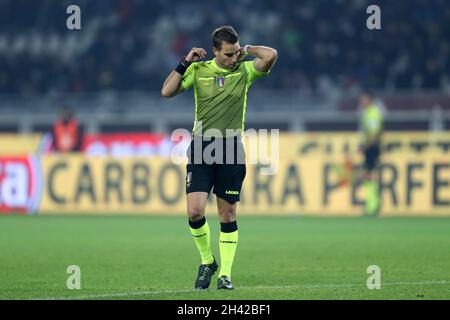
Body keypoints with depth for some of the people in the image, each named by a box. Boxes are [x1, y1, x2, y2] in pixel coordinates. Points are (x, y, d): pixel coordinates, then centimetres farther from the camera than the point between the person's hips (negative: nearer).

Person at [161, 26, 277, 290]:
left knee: (228, 214, 3)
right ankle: (207, 262, 13)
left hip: (231, 149, 0)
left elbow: (271, 55, -14)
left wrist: (247, 50, 1)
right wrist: (186, 62, -5)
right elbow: (167, 92, -2)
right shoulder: (198, 70, 4)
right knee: (195, 211, -10)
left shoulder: (244, 70, 2)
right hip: (201, 147, 0)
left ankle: (225, 274, 11)